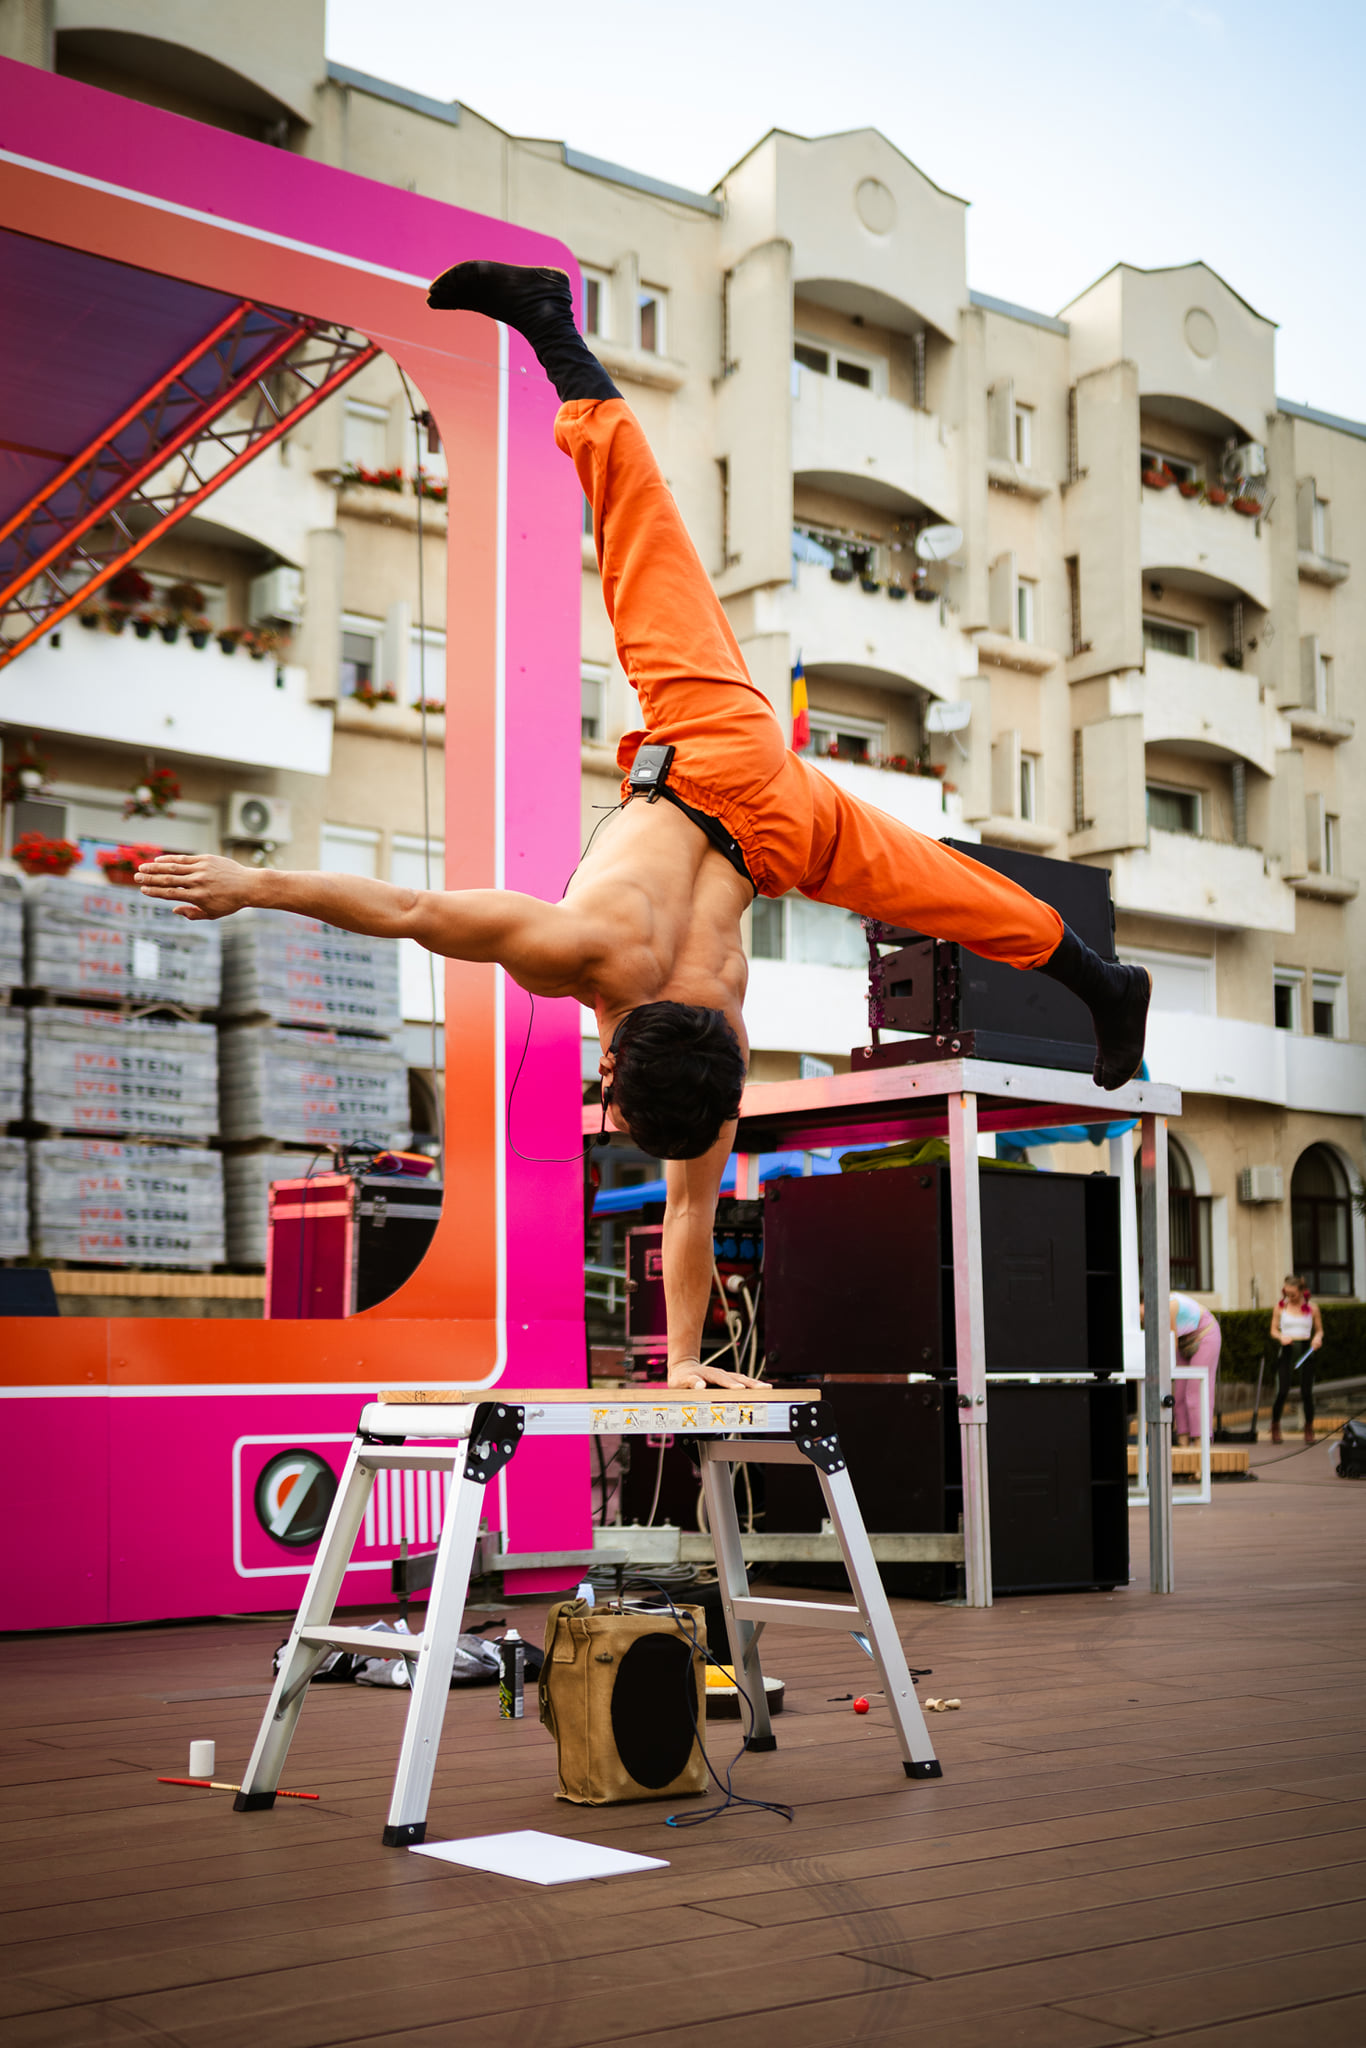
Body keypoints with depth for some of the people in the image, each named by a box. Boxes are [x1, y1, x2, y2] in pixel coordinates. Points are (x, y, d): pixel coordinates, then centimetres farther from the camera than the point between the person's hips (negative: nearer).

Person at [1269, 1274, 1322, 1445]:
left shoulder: (1312, 1307, 4)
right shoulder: (1280, 1307, 4)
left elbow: (1319, 1330, 12)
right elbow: (1273, 1330, 9)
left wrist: (1317, 1338, -11)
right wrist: (1281, 1337, -12)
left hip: (1305, 1350, 0)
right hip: (1287, 1350, 0)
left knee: (1306, 1392, -1)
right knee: (1282, 1391, -9)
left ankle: (1309, 1430, 18)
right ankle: (1275, 1427, 12)